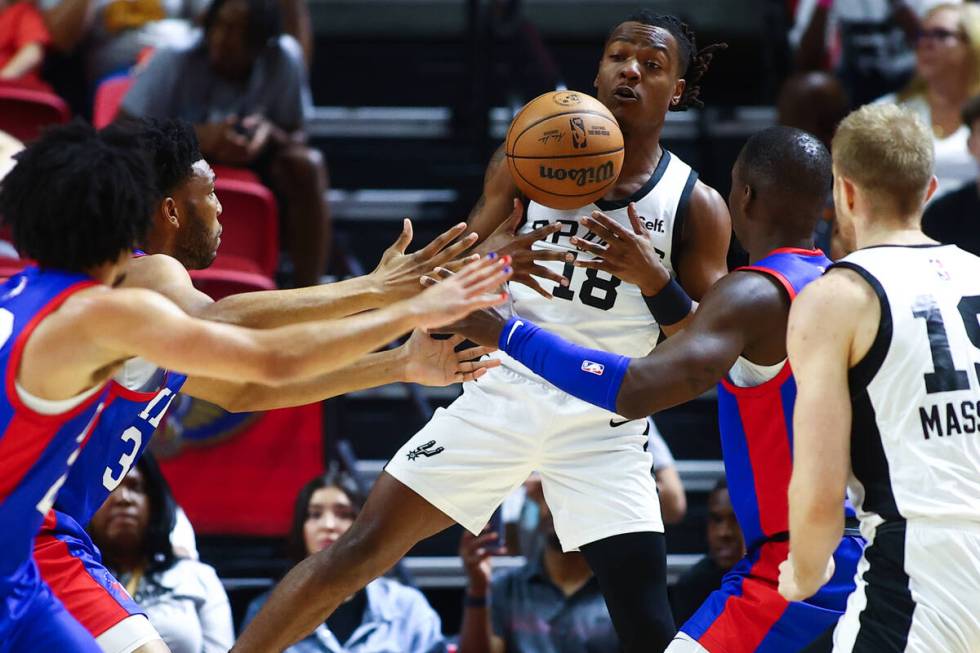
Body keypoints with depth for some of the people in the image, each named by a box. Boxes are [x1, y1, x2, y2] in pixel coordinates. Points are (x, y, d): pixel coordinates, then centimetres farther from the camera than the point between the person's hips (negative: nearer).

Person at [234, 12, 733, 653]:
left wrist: (654, 281, -21)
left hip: (605, 428, -1)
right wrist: (493, 257, -18)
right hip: (504, 394, 1)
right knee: (357, 554, -6)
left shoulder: (697, 206, -1)